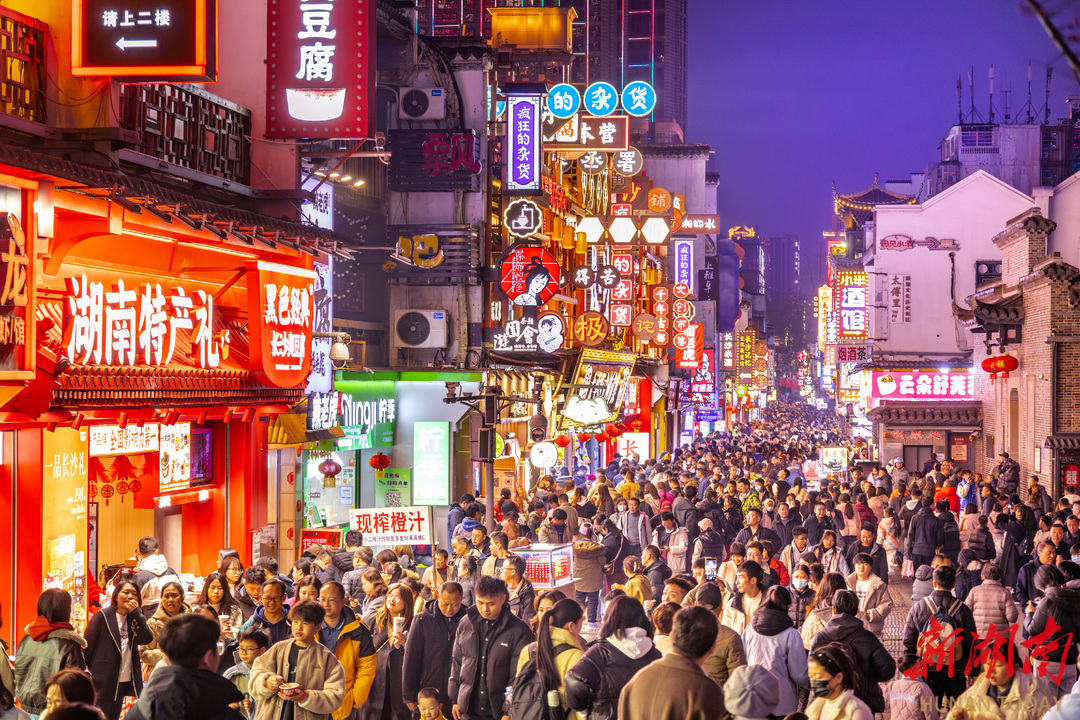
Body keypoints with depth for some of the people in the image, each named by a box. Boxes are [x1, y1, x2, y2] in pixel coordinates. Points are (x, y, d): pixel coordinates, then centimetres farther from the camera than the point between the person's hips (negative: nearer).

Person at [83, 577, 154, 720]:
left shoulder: (134, 618, 11)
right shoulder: (102, 616, -6)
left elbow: (147, 639, -6)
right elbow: (87, 648, -6)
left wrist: (136, 613, -12)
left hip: (122, 683, 6)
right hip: (101, 684, -6)